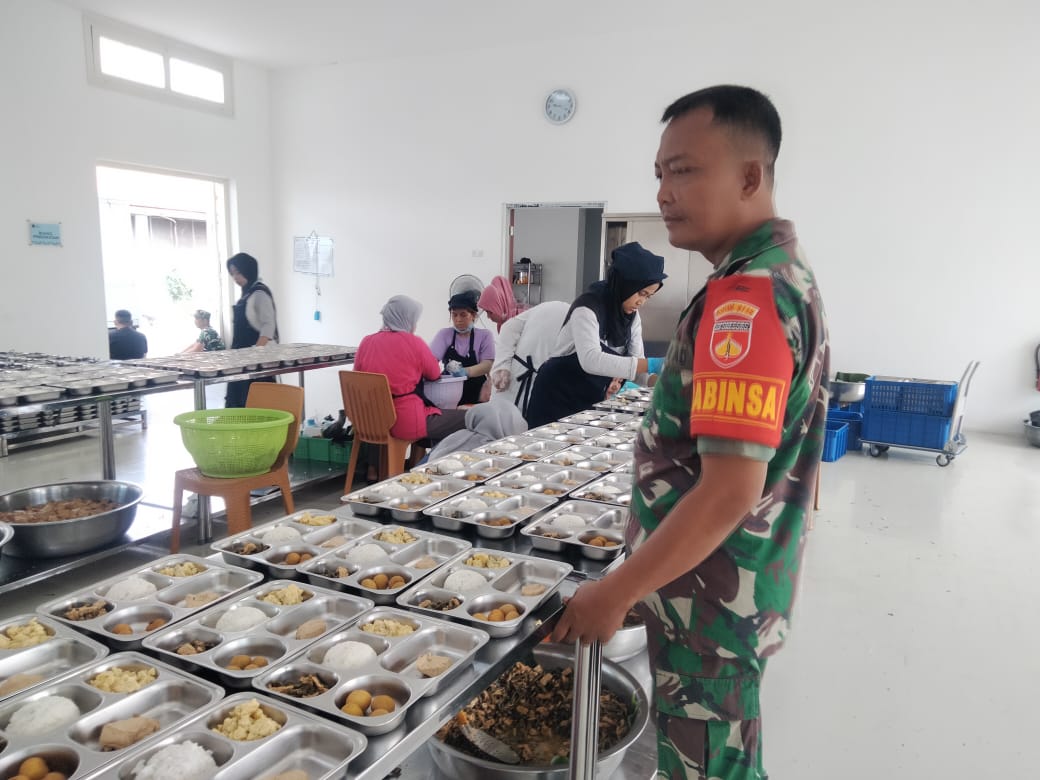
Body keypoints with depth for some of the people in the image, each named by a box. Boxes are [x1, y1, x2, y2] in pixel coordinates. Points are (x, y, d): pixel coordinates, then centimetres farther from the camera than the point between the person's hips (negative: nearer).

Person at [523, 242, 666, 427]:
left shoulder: (631, 315, 0)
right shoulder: (588, 307, -23)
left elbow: (636, 360, -2)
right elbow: (591, 360, -39)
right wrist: (650, 365, -44)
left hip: (593, 400, 7)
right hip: (559, 398, -7)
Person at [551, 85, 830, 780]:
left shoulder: (746, 295, -25)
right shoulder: (785, 270, 8)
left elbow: (729, 492, -29)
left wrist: (616, 592, -20)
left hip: (712, 599, -9)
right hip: (743, 587, 9)